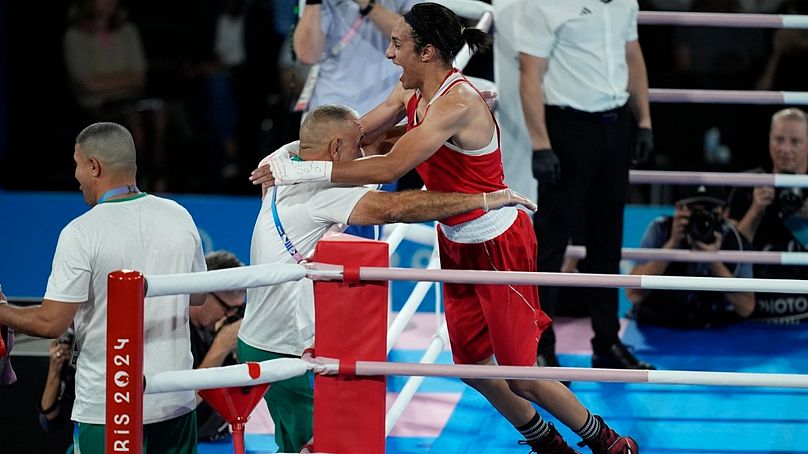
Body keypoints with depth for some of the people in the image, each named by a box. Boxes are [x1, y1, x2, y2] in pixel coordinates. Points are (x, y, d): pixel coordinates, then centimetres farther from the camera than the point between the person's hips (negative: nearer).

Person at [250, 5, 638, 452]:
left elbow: (389, 168, -36)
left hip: (497, 246, -9)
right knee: (471, 364, 15)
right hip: (456, 244, 9)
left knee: (519, 373, 1)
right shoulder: (411, 92, -2)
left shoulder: (456, 103, -30)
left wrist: (304, 171, -35)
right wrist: (291, 153, -11)